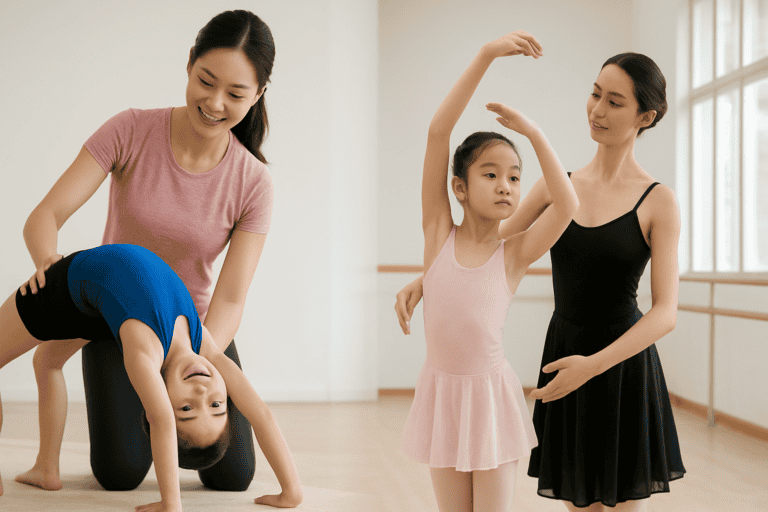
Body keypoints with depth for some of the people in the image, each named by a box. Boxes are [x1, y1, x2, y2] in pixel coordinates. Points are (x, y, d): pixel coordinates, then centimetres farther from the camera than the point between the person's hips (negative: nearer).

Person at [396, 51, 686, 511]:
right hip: (564, 356, 4)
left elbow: (666, 313, -16)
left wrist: (593, 365, -28)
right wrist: (423, 280, -8)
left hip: (624, 364, -4)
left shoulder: (658, 202, -9)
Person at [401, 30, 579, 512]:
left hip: (492, 395, -1)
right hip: (441, 394, 1)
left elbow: (568, 206, -23)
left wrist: (533, 132, -14)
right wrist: (486, 56, -20)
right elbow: (438, 131, -14)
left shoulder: (514, 254, -5)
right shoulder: (439, 234, -5)